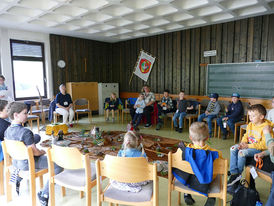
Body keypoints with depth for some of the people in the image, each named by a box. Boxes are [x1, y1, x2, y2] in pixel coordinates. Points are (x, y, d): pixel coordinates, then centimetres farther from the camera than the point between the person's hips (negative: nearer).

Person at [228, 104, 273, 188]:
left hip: (260, 149, -8)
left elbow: (264, 144, -24)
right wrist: (243, 142, -7)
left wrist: (248, 146, -26)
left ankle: (238, 174, -8)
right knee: (233, 149, -11)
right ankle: (234, 173, -11)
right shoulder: (250, 125, 5)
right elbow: (246, 136, 16)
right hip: (249, 146, 8)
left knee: (242, 152, -30)